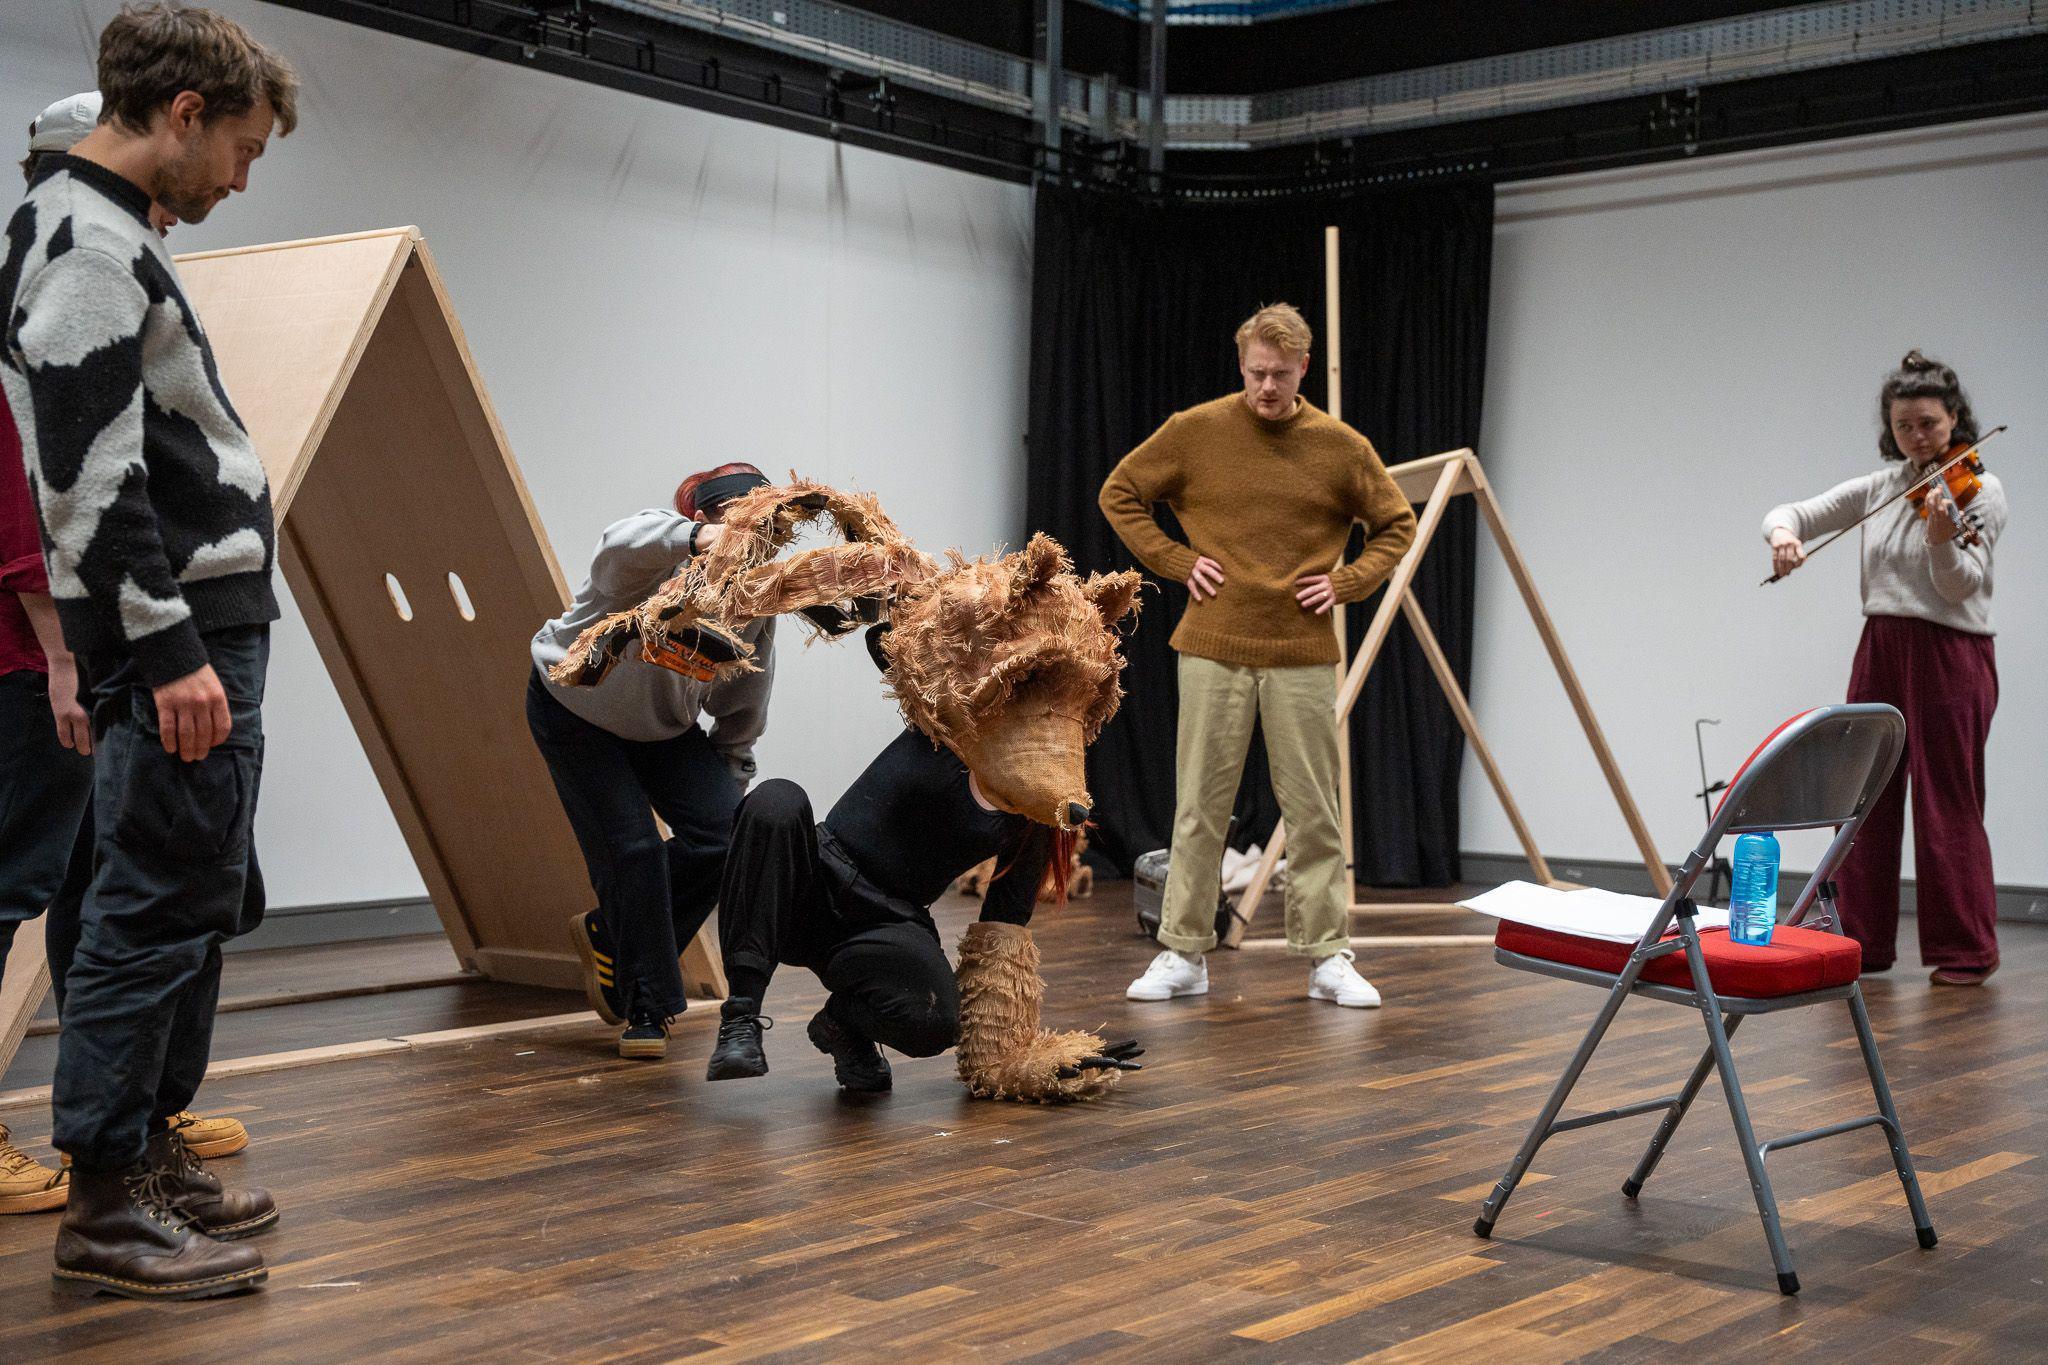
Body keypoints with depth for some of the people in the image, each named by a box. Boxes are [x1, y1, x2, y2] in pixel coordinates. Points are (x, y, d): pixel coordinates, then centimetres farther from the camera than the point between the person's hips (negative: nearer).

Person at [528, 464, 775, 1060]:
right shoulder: (655, 556, -32)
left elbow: (742, 707, 0)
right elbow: (621, 549, -60)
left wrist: (729, 781, 5)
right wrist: (693, 539, -80)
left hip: (664, 725, 5)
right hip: (575, 712, -5)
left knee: (723, 834, -11)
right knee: (632, 849, -14)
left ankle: (609, 934, 13)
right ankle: (645, 1009, 3)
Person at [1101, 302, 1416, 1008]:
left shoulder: (1342, 447, 0)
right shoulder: (1195, 431, -2)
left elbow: (1396, 525, 13)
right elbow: (1120, 493, 10)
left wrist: (1345, 582, 0)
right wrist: (1175, 560, 1)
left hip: (1304, 656, 0)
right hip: (1213, 650, 0)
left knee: (1314, 813, 5)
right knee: (1199, 808, 5)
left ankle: (1328, 958, 13)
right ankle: (1183, 955, 14)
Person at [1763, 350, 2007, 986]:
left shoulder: (1980, 491, -5)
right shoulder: (1881, 487, 9)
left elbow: (1961, 586, -15)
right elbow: (1790, 513, 7)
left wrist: (1942, 538, -35)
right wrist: (1783, 534, -16)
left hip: (1950, 656, -5)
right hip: (1880, 649, 5)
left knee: (1946, 804, -3)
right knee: (1864, 797, 6)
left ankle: (1967, 950, 6)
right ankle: (1864, 940, 14)